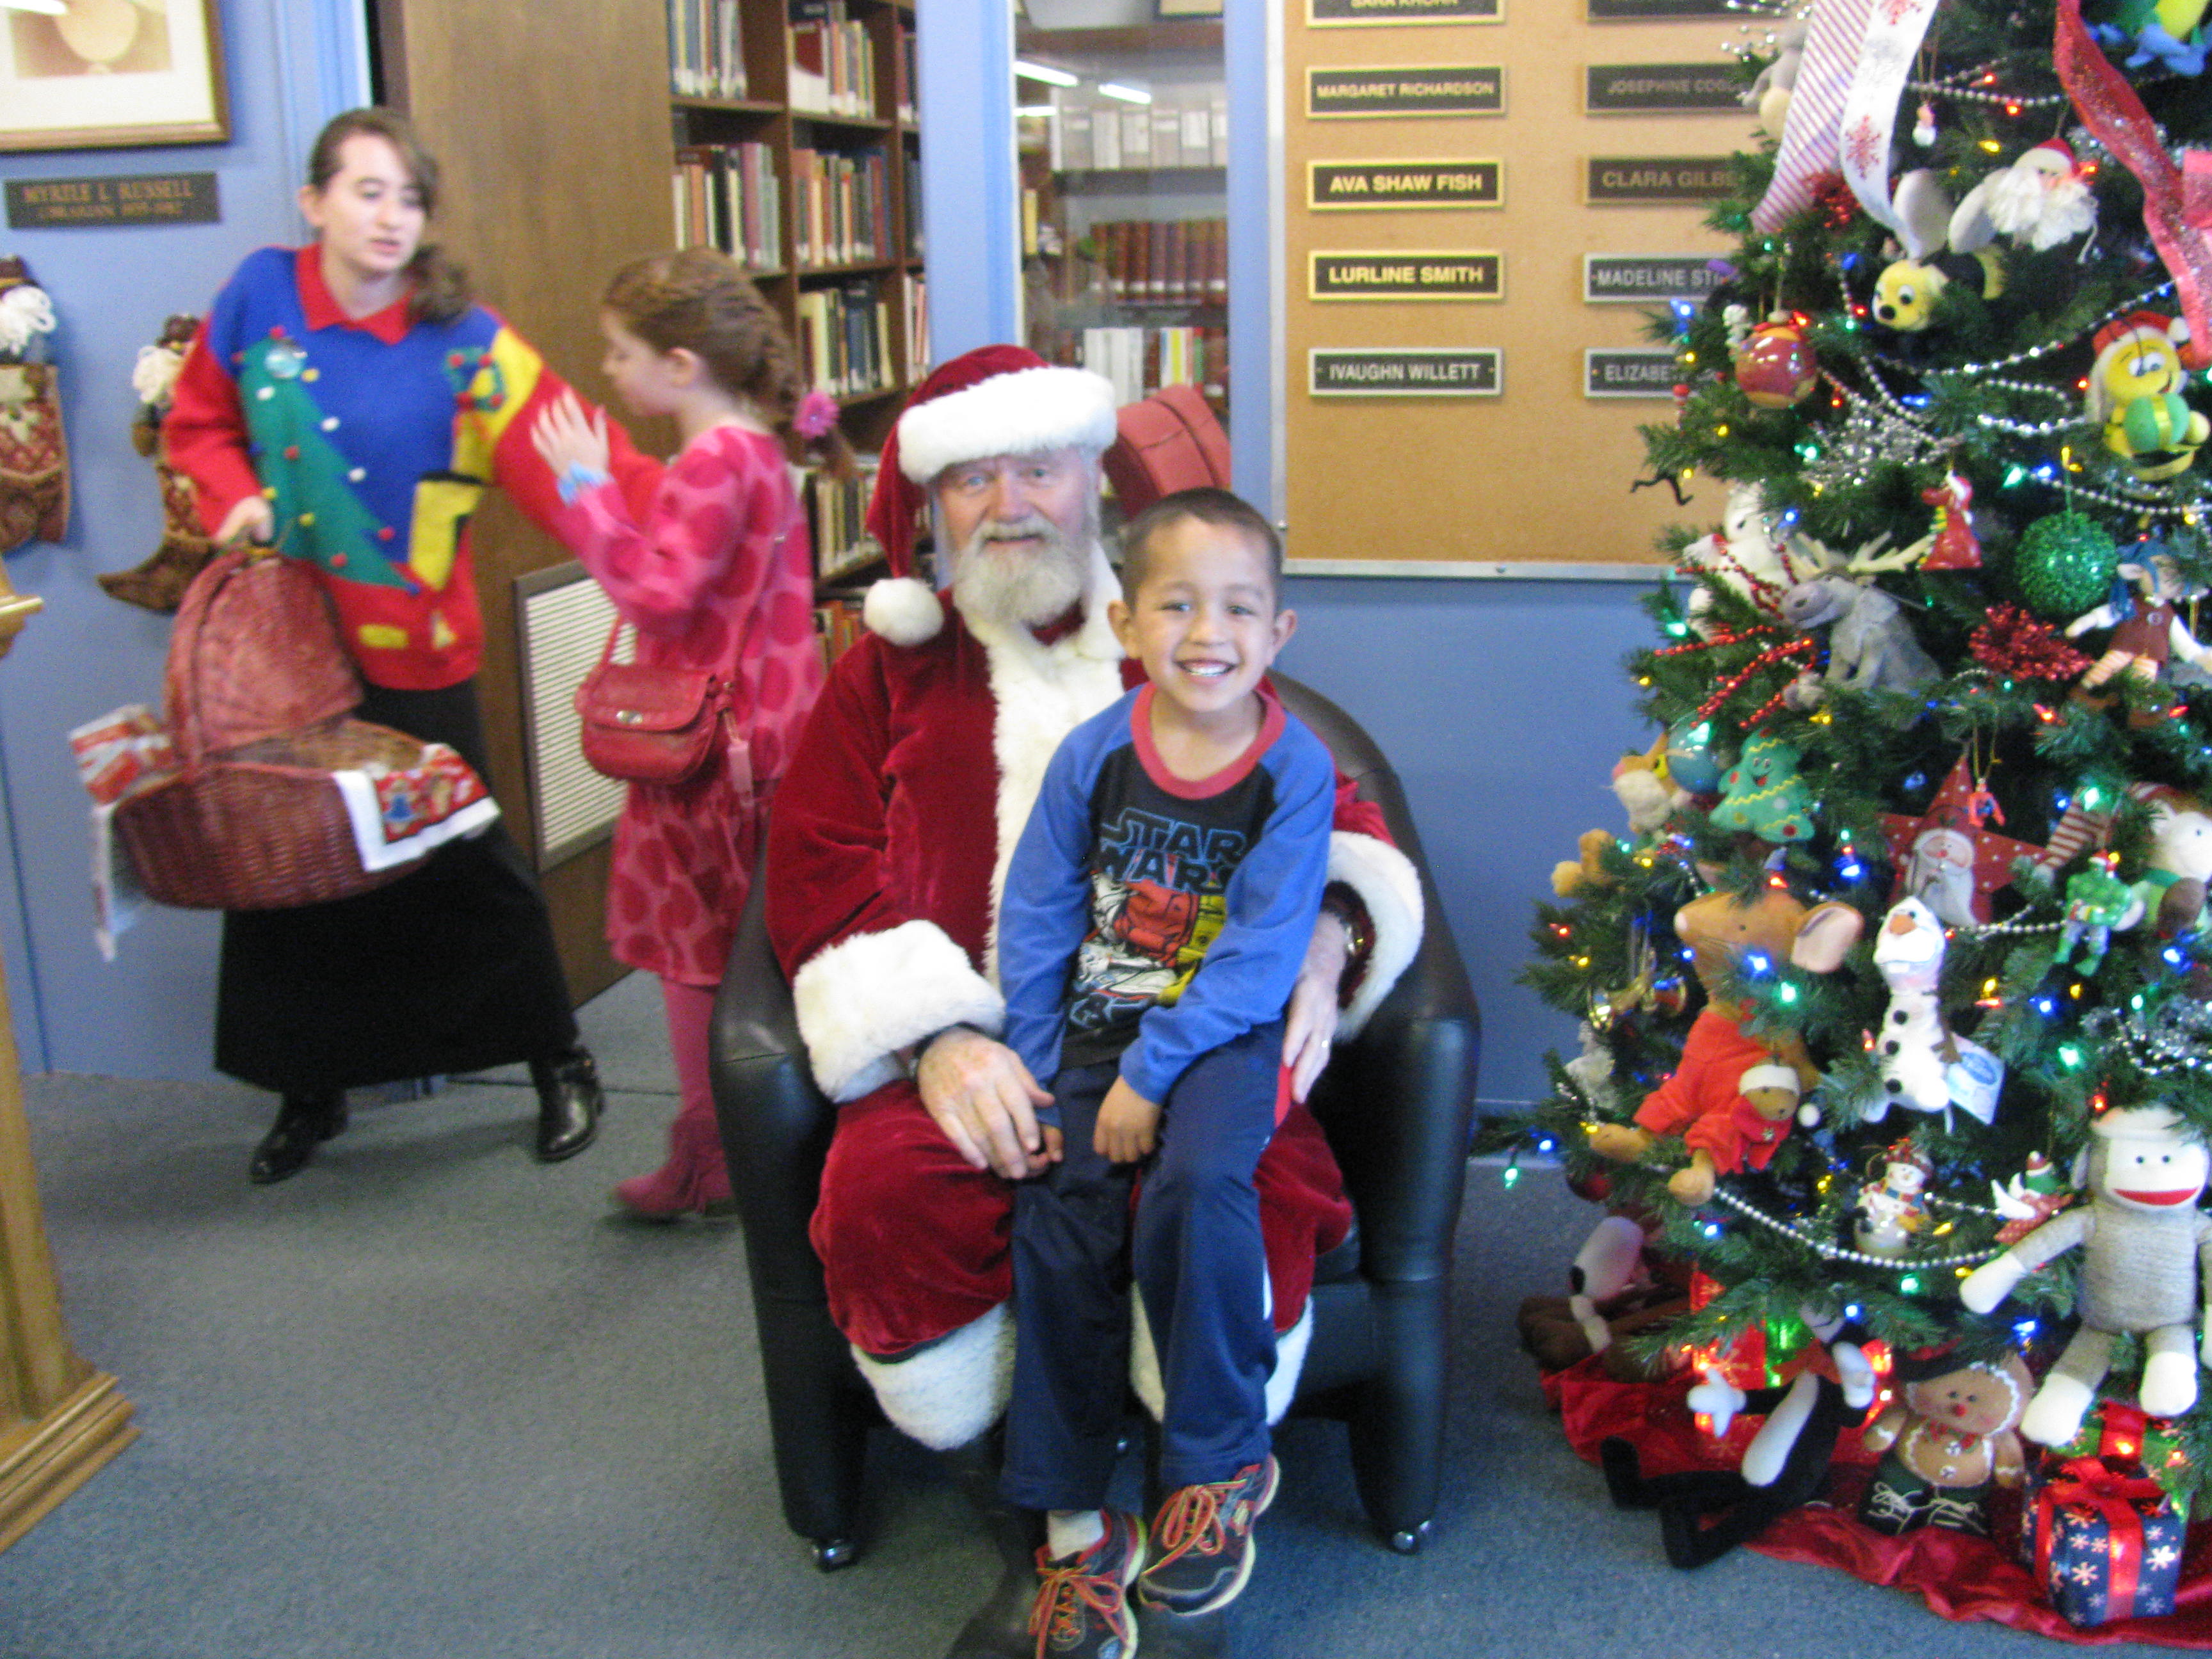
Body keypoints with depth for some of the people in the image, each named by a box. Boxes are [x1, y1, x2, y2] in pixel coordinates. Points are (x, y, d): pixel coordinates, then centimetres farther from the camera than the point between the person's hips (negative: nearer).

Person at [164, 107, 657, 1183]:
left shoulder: (461, 340, -10)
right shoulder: (260, 296, 0)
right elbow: (200, 422, 13)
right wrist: (236, 498, -6)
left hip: (412, 650, -3)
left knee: (467, 862, 3)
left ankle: (560, 1065, 23)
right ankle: (311, 1089, 33)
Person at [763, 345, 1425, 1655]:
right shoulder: (890, 671, 19)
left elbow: (1333, 817, 20)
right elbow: (821, 884, 7)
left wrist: (1324, 935, -5)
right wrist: (934, 1037, -11)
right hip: (970, 1045, 1)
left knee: (1256, 1194, -33)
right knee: (885, 1201, -32)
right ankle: (1032, 1543, -7)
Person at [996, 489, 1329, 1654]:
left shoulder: (1296, 770, -9)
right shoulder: (1092, 754, -3)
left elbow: (1261, 955, -14)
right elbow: (1035, 920, 1)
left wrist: (1151, 1074, -18)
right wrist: (1037, 1077, -4)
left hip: (1224, 1033, -3)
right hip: (1093, 1029, 3)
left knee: (1198, 1181, -29)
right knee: (1059, 1228, -11)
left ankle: (1218, 1467, -6)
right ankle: (1072, 1528, 5)